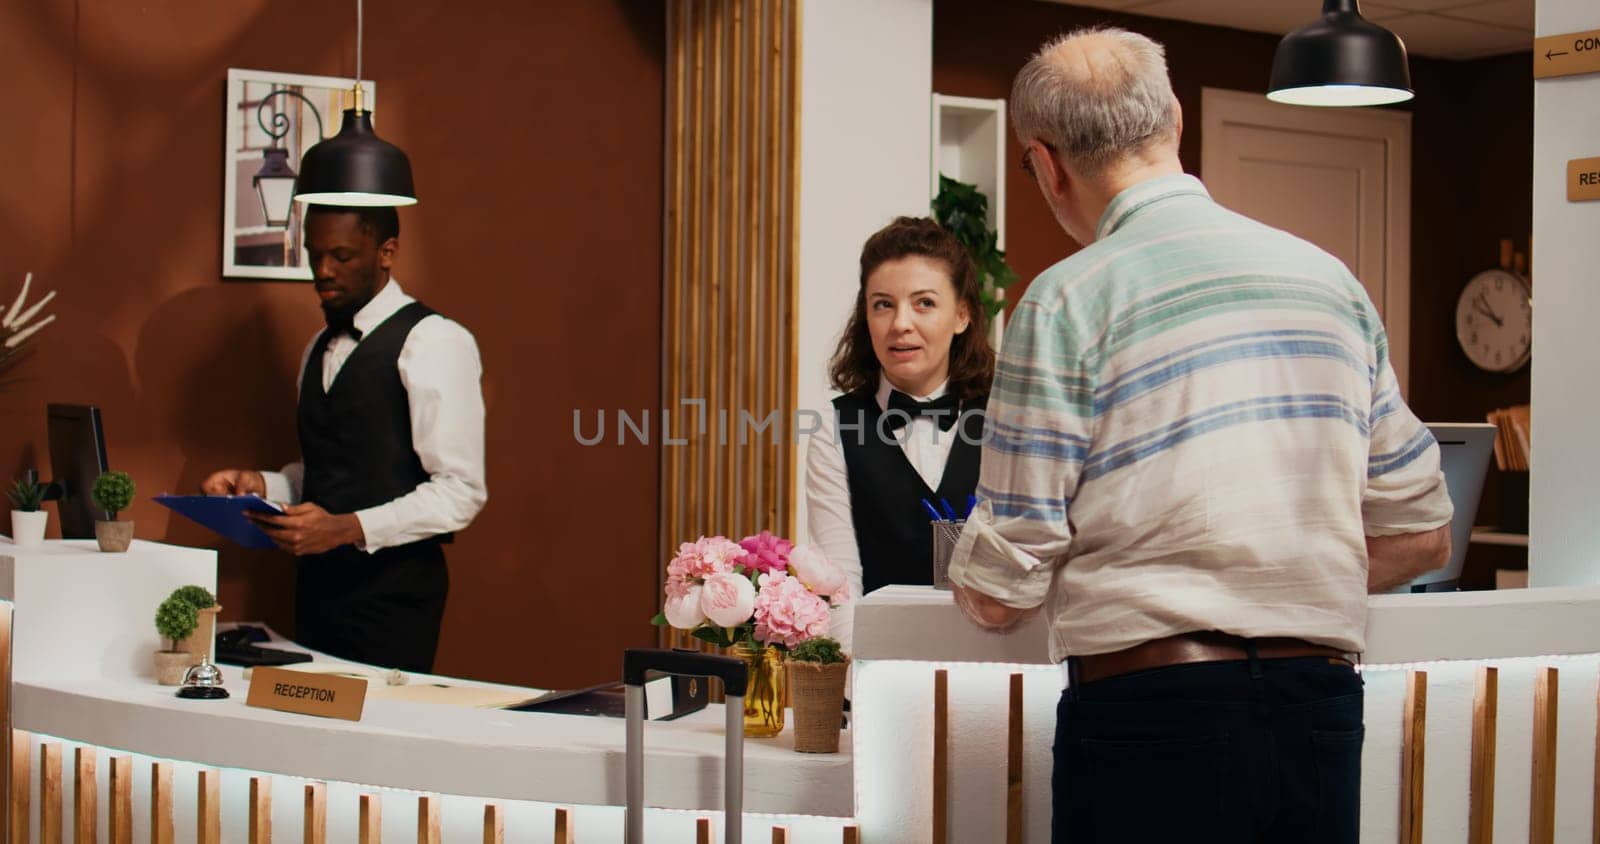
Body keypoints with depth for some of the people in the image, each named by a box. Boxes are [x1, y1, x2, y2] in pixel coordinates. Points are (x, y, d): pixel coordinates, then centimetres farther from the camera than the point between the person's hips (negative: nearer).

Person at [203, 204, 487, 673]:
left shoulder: (434, 343, -10)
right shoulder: (321, 348, 16)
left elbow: (459, 492, -16)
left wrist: (349, 528, -24)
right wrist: (261, 485, 3)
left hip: (392, 589, -7)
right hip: (318, 582, 7)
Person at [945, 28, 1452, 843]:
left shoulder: (1068, 299, -7)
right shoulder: (1329, 277, 10)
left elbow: (1002, 592, -7)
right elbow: (1420, 535, 13)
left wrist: (967, 581, 15)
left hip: (1151, 710, -5)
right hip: (1321, 700, 5)